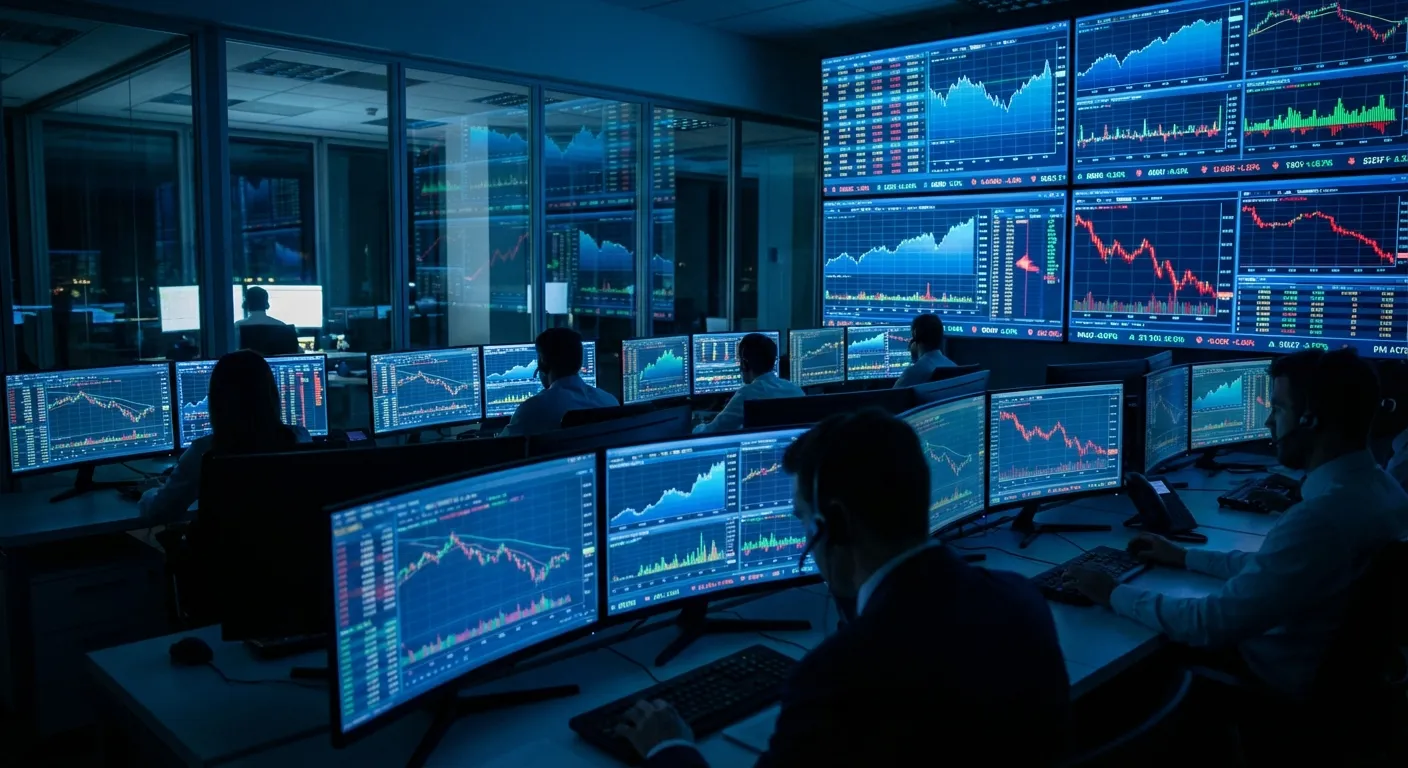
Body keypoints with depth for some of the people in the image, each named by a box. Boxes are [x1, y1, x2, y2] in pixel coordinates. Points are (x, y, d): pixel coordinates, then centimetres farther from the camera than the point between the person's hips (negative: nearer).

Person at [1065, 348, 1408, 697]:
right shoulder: (1377, 484, -2)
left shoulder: (1323, 517, -33)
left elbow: (1212, 623, -28)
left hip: (1277, 685, -8)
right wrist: (1185, 557, 15)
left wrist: (1114, 594, -15)